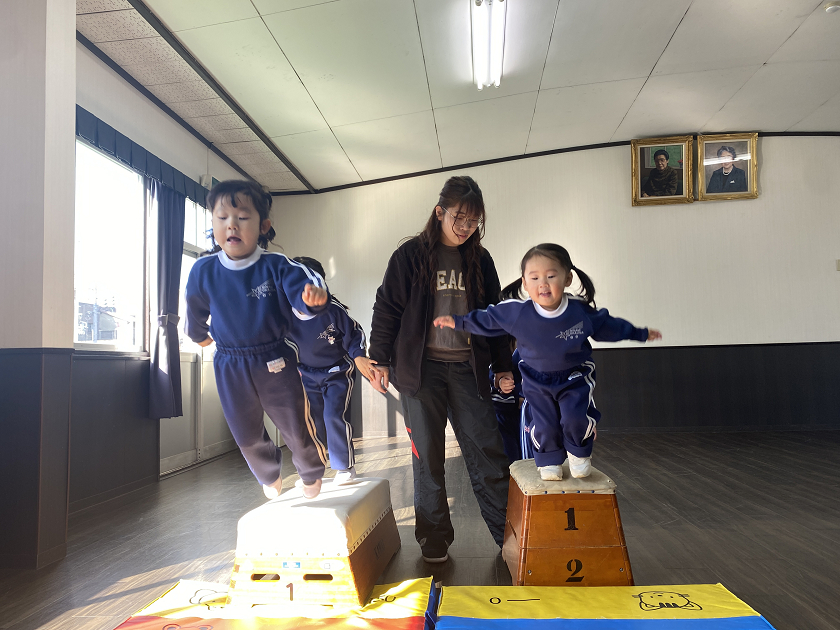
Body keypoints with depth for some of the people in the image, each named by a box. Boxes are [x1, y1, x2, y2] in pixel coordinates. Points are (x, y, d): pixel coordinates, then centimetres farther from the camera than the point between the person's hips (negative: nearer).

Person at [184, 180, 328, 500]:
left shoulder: (277, 266, -16)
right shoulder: (203, 271, -8)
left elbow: (300, 285, -31)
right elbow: (195, 309, 12)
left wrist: (314, 294, -55)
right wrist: (199, 334, 28)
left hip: (275, 362, -2)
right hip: (230, 367, 3)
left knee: (296, 427, 9)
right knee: (247, 435, 18)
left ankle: (311, 474, 41)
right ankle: (270, 476, 48)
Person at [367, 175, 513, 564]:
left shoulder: (480, 260, 11)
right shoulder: (411, 255, 0)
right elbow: (386, 309, 2)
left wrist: (502, 365, 13)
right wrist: (380, 360, -2)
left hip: (467, 368, 3)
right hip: (421, 368, -2)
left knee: (488, 452, 1)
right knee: (428, 455, 6)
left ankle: (509, 533, 14)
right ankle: (434, 538, 20)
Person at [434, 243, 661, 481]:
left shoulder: (581, 310, -19)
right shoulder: (515, 312, -22)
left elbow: (608, 326, 0)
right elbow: (487, 320, -6)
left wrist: (641, 334, 10)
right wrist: (458, 321, -6)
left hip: (575, 377, 0)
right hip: (537, 381, 1)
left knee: (575, 416, -16)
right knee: (545, 424, 0)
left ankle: (579, 453, 17)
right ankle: (549, 461, 31)